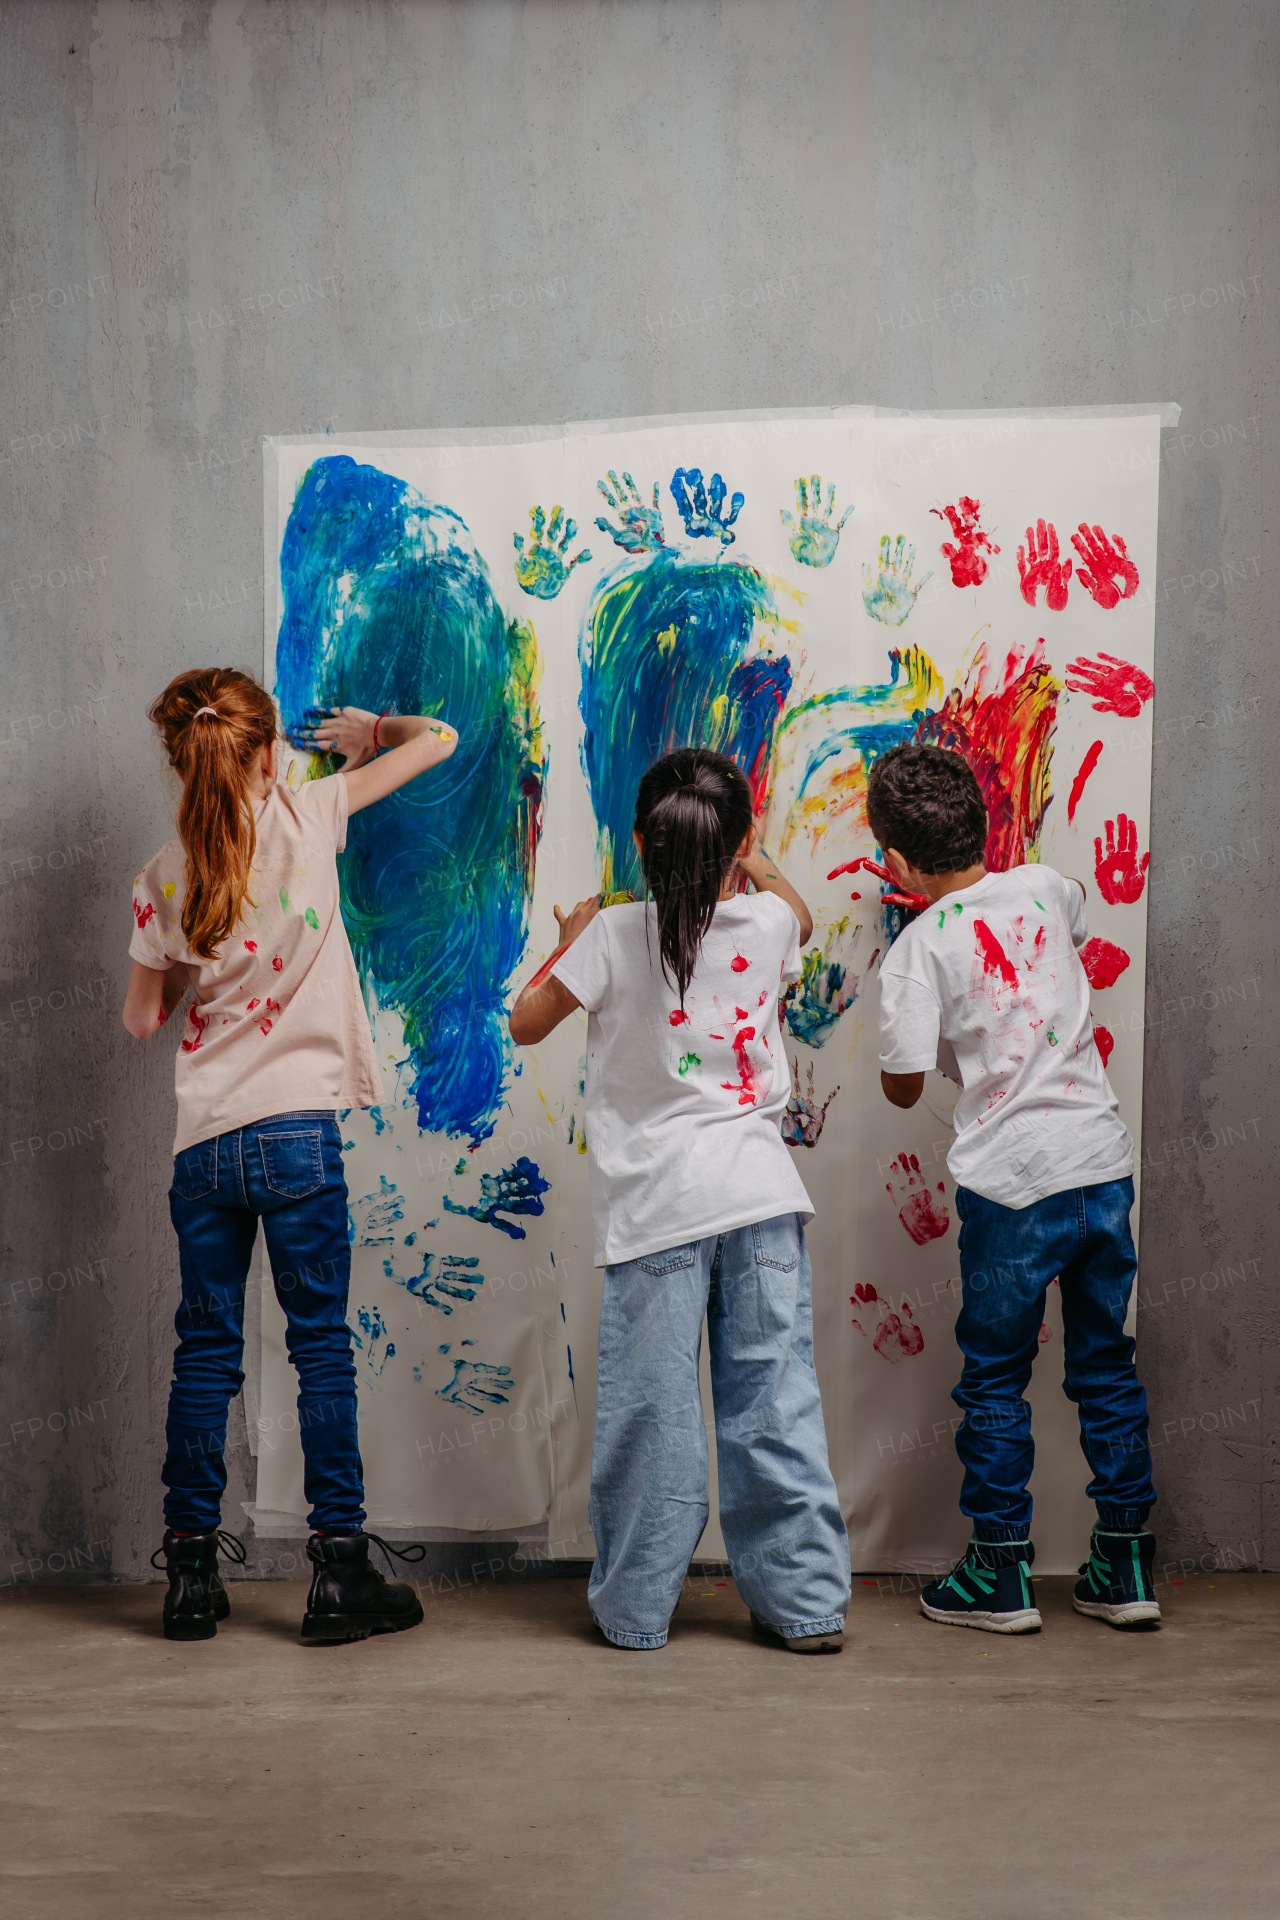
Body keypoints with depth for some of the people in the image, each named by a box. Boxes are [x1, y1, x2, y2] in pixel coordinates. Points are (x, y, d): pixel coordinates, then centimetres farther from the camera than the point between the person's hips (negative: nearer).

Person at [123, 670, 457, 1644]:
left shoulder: (163, 878, 4)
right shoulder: (307, 816, -3)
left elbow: (144, 1018, 13)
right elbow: (439, 738, 5)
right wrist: (368, 730, 23)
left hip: (203, 1141, 3)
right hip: (297, 1128, -3)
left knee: (205, 1352, 11)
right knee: (322, 1346, 3)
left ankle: (192, 1574, 17)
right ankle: (340, 1573, 7)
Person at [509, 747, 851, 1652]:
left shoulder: (616, 935, -6)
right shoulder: (768, 922, 3)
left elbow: (526, 1023, 5)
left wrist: (568, 941, 18)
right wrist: (757, 863, 41)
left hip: (657, 1204, -2)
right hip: (761, 1190, 3)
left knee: (651, 1412, 5)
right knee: (776, 1402, 8)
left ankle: (636, 1607, 16)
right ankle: (807, 1601, 15)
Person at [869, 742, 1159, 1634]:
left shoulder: (919, 948, -10)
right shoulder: (1045, 886, 5)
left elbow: (903, 1085, -6)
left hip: (1013, 1183, -5)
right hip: (1105, 1162, 5)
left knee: (995, 1380, 10)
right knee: (1107, 1368, 15)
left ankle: (1002, 1576, 17)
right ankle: (1126, 1569, 22)